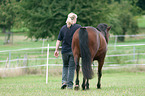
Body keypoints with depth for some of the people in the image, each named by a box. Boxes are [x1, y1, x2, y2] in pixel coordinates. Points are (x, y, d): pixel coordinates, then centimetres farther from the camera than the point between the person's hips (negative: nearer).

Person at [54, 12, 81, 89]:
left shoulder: (63, 28, 4)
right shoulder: (78, 27, -4)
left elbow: (59, 40, 4)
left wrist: (56, 50, 9)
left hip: (65, 51, 3)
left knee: (65, 66, 19)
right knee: (72, 67, 4)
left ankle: (64, 81, 0)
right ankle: (70, 85, 3)